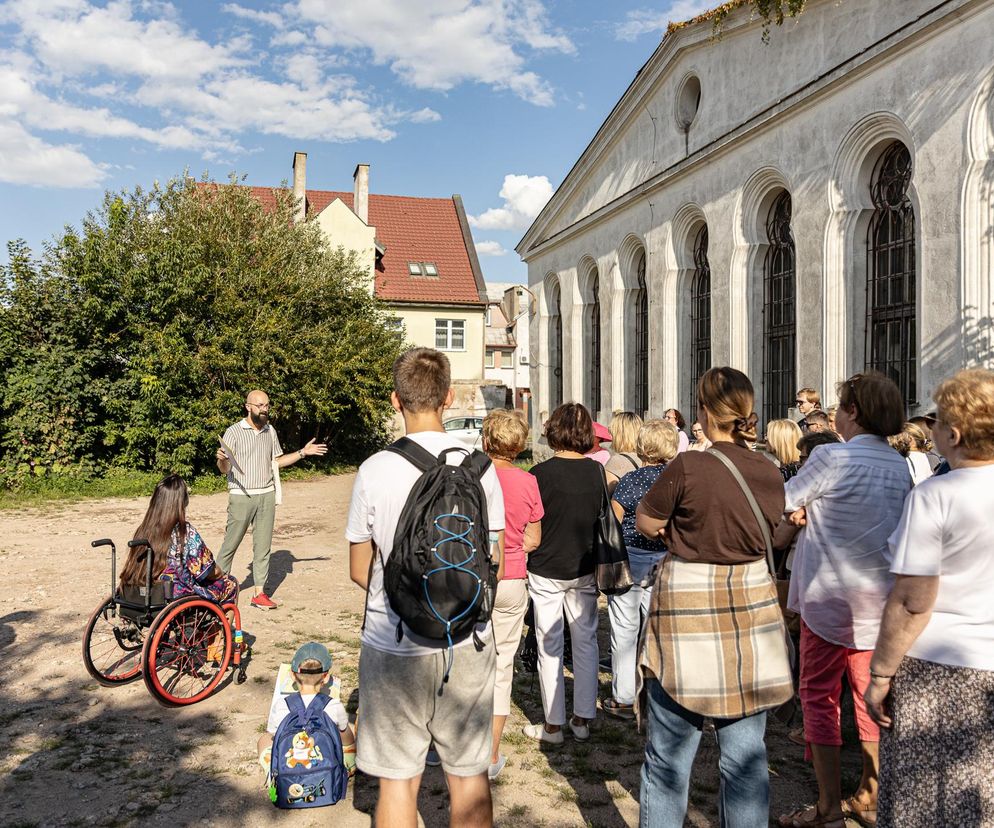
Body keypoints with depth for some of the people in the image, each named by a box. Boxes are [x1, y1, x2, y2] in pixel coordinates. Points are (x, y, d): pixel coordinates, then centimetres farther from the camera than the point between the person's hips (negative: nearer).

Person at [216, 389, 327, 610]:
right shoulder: (234, 431, -6)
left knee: (263, 546, 5)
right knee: (230, 543, 2)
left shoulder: (270, 431, 11)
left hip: (266, 495, 5)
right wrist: (221, 459, -30)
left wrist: (303, 453, 10)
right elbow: (224, 469, -7)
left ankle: (260, 593, 9)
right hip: (241, 496, -4)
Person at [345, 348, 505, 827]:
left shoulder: (374, 470, -10)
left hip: (394, 645, -1)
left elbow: (360, 571, 0)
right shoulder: (479, 467, -7)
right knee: (470, 776, 16)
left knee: (397, 779, 13)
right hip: (467, 643, 2)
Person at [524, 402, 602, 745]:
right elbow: (604, 516, 6)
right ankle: (583, 719, 23)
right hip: (584, 569, 4)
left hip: (546, 570, -3)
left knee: (549, 646, 8)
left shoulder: (541, 473, -16)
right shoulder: (597, 472, -4)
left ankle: (553, 724, 17)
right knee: (585, 640, 15)